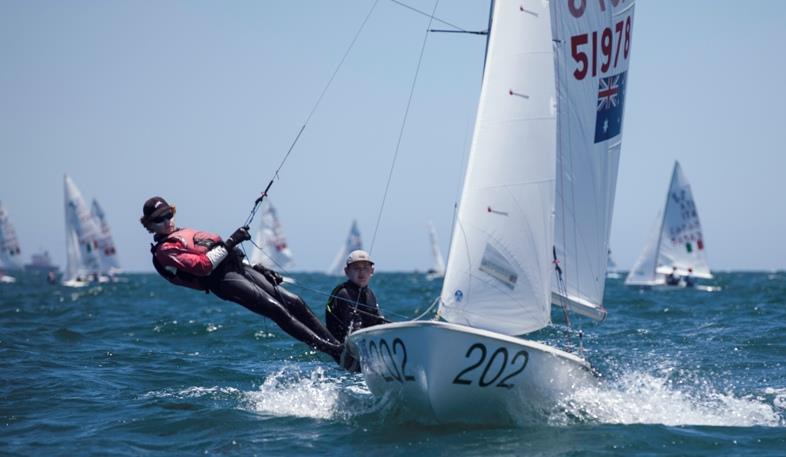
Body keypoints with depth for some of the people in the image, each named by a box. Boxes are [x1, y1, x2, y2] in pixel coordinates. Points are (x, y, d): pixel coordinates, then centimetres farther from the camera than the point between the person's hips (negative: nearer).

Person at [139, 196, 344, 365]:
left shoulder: (186, 233, 28)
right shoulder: (164, 250, 0)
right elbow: (202, 265, -15)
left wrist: (258, 269, 23)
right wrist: (228, 244, -14)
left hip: (237, 266, 9)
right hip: (221, 279, -9)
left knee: (294, 302, -4)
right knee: (276, 309, -21)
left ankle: (335, 342, -4)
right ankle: (330, 349, -25)